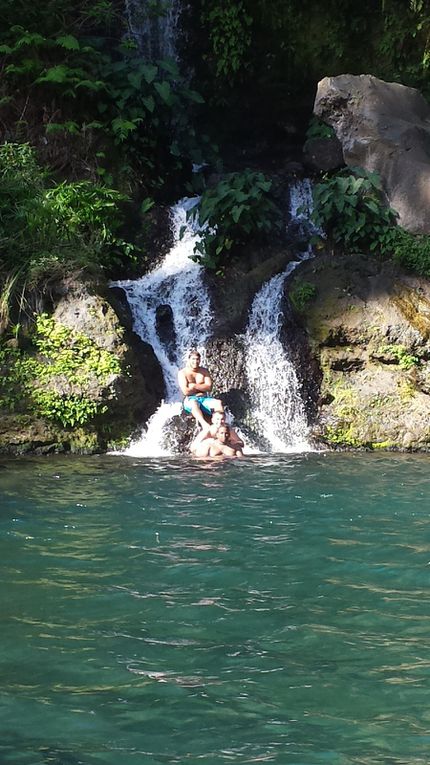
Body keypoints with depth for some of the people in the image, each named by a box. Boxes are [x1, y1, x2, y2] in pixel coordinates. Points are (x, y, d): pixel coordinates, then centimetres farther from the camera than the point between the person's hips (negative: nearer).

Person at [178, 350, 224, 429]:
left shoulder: (204, 371, 14)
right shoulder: (182, 373, 3)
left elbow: (209, 387, 0)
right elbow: (186, 391, -9)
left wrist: (194, 386, -8)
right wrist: (202, 388, 0)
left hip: (204, 399, 4)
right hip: (190, 400, -4)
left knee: (218, 402, -27)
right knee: (194, 403, -41)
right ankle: (204, 424, -63)